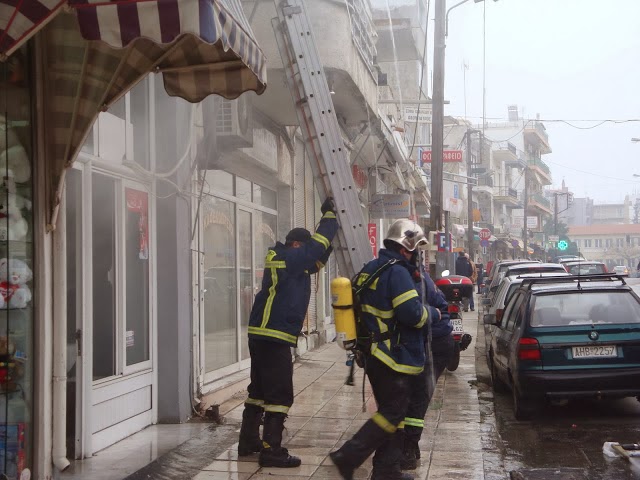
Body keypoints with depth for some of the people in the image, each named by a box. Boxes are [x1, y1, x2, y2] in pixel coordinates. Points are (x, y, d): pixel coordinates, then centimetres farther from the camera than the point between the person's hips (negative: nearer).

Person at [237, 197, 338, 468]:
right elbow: (317, 245, -12)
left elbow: (317, 257, 22)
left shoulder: (285, 262, 17)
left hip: (262, 335, 10)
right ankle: (271, 451, -5)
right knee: (279, 394, -7)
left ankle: (248, 441, 25)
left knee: (260, 390, 16)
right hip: (274, 337, -10)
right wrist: (329, 215, 0)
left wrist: (332, 223, 15)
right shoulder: (288, 258, -10)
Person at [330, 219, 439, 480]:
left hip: (374, 354, 10)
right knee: (393, 413, -3)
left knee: (390, 410, 15)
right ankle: (348, 456, -7)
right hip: (394, 357, -10)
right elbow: (412, 314, -23)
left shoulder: (371, 270, 14)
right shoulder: (397, 272, -18)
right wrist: (431, 312, -5)